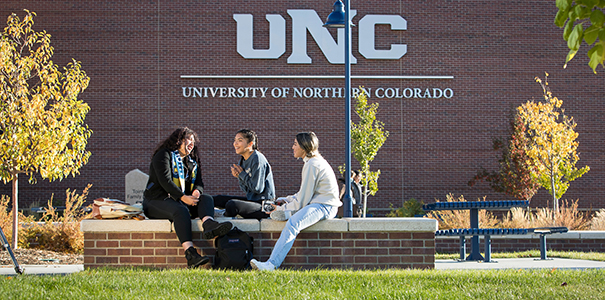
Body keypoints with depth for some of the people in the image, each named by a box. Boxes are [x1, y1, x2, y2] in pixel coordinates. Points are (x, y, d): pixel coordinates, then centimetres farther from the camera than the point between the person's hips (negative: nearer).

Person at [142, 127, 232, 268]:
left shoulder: (192, 161, 24)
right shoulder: (164, 155, -2)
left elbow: (199, 182, 17)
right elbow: (165, 180, -16)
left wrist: (197, 191, -10)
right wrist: (183, 197, -24)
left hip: (183, 201, 7)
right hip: (157, 201, -7)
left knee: (207, 199, -17)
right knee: (181, 211, -37)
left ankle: (208, 225, -53)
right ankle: (190, 254, -53)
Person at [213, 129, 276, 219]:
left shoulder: (257, 159, -15)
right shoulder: (242, 160, 13)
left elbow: (257, 188, -19)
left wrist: (242, 174, -7)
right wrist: (239, 177, -4)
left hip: (264, 205, -10)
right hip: (252, 199, 10)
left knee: (232, 205, -28)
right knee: (218, 199, 3)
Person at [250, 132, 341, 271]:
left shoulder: (312, 165, -12)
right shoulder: (313, 162, 20)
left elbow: (302, 200, -13)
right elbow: (305, 194, 25)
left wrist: (284, 208, -2)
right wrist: (285, 201, 14)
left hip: (324, 206, -11)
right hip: (316, 204, 11)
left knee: (292, 224, -33)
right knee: (276, 214, 9)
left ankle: (271, 265, -43)